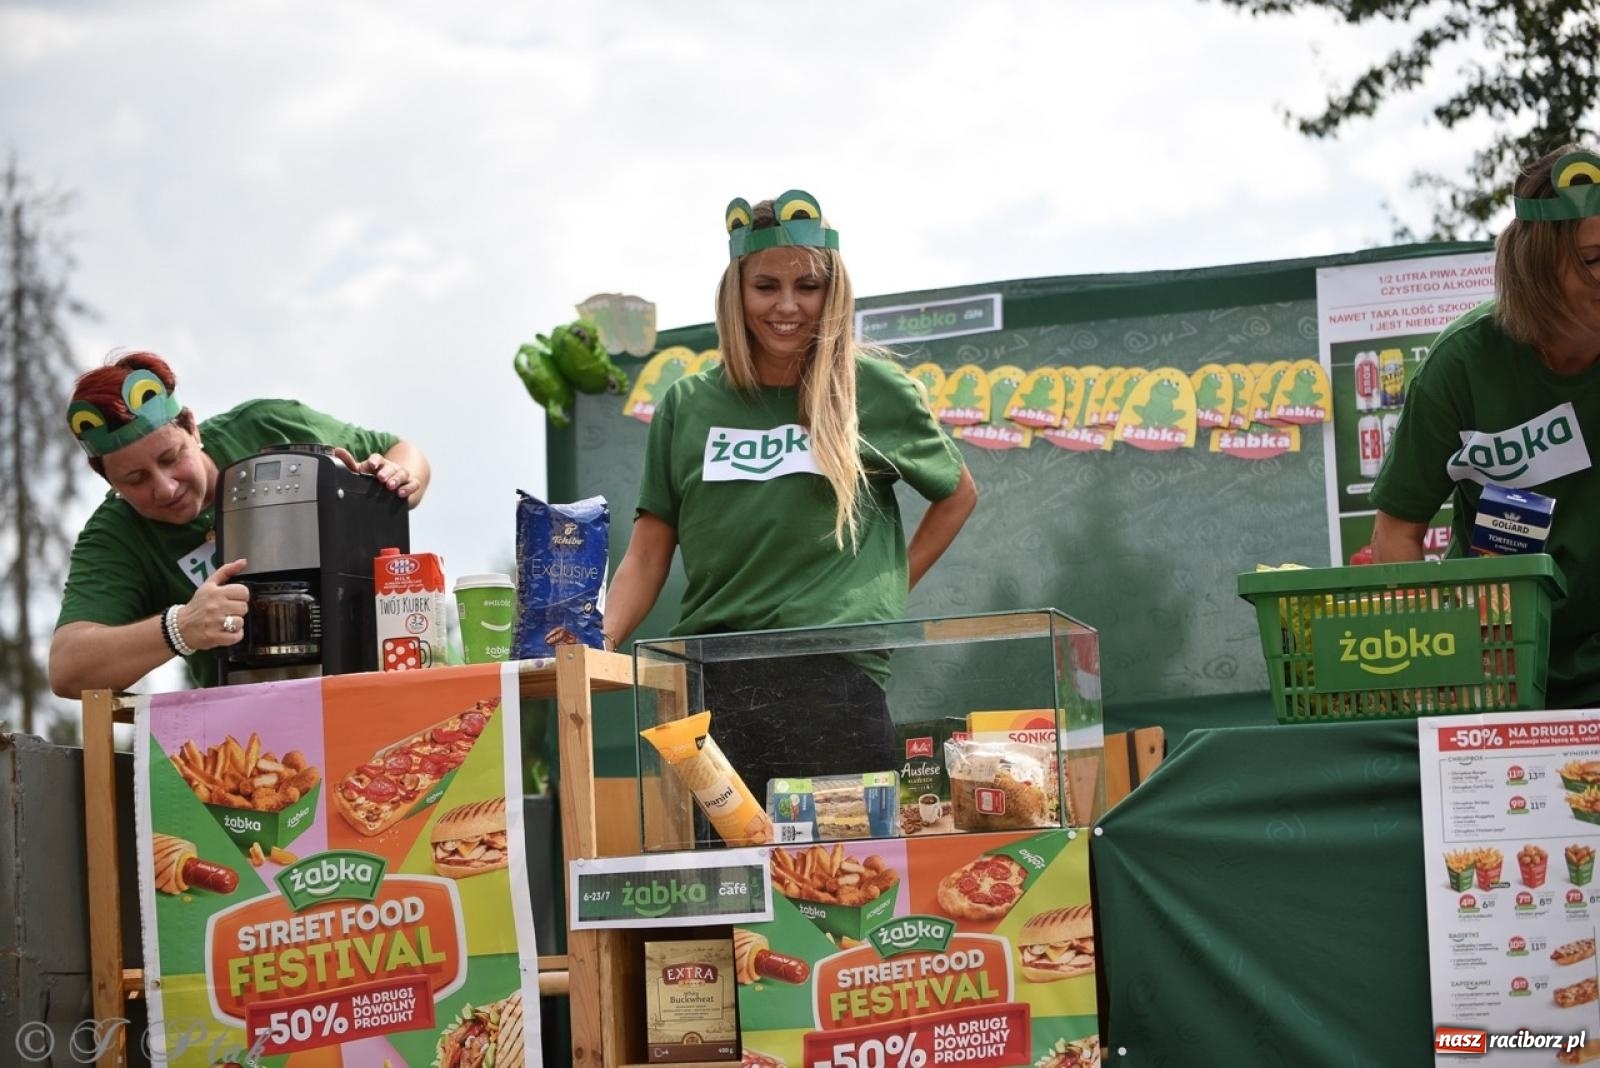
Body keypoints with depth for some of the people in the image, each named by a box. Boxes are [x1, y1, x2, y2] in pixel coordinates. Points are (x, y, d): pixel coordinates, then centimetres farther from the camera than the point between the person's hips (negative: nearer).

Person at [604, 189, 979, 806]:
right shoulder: (688, 407, 10)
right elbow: (647, 557, 10)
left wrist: (888, 590, 7)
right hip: (710, 681, 2)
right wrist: (597, 641, -7)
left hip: (835, 680, -2)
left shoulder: (873, 389, 4)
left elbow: (957, 495, 18)